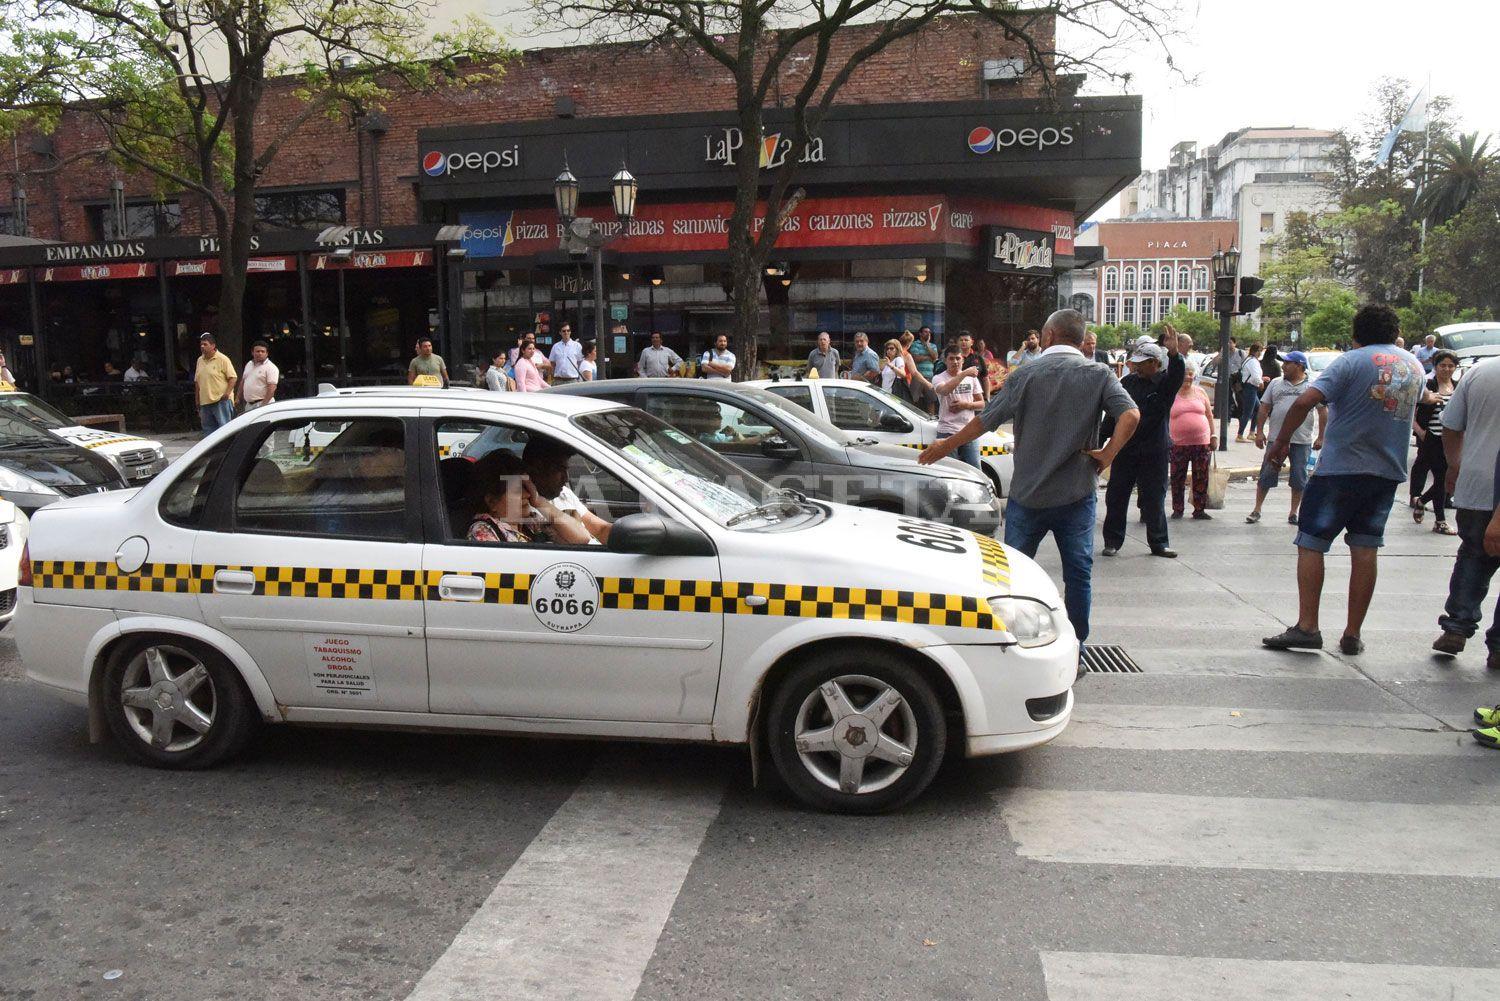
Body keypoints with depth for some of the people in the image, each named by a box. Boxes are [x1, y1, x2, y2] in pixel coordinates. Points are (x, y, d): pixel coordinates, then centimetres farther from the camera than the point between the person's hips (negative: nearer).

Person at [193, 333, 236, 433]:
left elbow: (232, 378, -8)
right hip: (205, 402, 7)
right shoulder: (200, 360, 14)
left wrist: (227, 393, -19)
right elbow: (197, 381, 19)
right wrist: (197, 401, 16)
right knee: (208, 431, 11)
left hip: (221, 401, -7)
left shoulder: (222, 359, -5)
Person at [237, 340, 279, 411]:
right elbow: (243, 381, 23)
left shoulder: (271, 368, -11)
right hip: (248, 404, 8)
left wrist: (264, 404, -25)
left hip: (262, 403, -8)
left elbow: (272, 388, -19)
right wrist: (238, 396, 18)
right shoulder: (248, 364, 15)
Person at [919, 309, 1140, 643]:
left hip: (1028, 493, 0)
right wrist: (1108, 453, -8)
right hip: (1076, 494, 1)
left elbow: (985, 420, -5)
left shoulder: (1026, 374, -4)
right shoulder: (1099, 376, -2)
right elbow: (1130, 415, -18)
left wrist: (946, 446, 7)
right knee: (1078, 574, 9)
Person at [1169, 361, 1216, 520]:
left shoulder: (1200, 392, 10)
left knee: (1201, 478, 4)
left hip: (1202, 442, 2)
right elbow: (1164, 417, 1)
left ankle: (1199, 509, 12)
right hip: (1179, 443, -2)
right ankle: (1177, 509, 13)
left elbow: (1209, 415, 14)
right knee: (1177, 478, 2)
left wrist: (1214, 435, 9)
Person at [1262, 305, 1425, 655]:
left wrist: (1280, 442, -9)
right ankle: (1352, 635, 11)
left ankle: (1307, 626, -5)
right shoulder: (1414, 366, 11)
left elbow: (1304, 402, -20)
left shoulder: (1352, 360, -9)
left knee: (1311, 544, 1)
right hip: (1389, 471, 6)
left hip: (1340, 466, -6)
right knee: (1365, 550, 8)